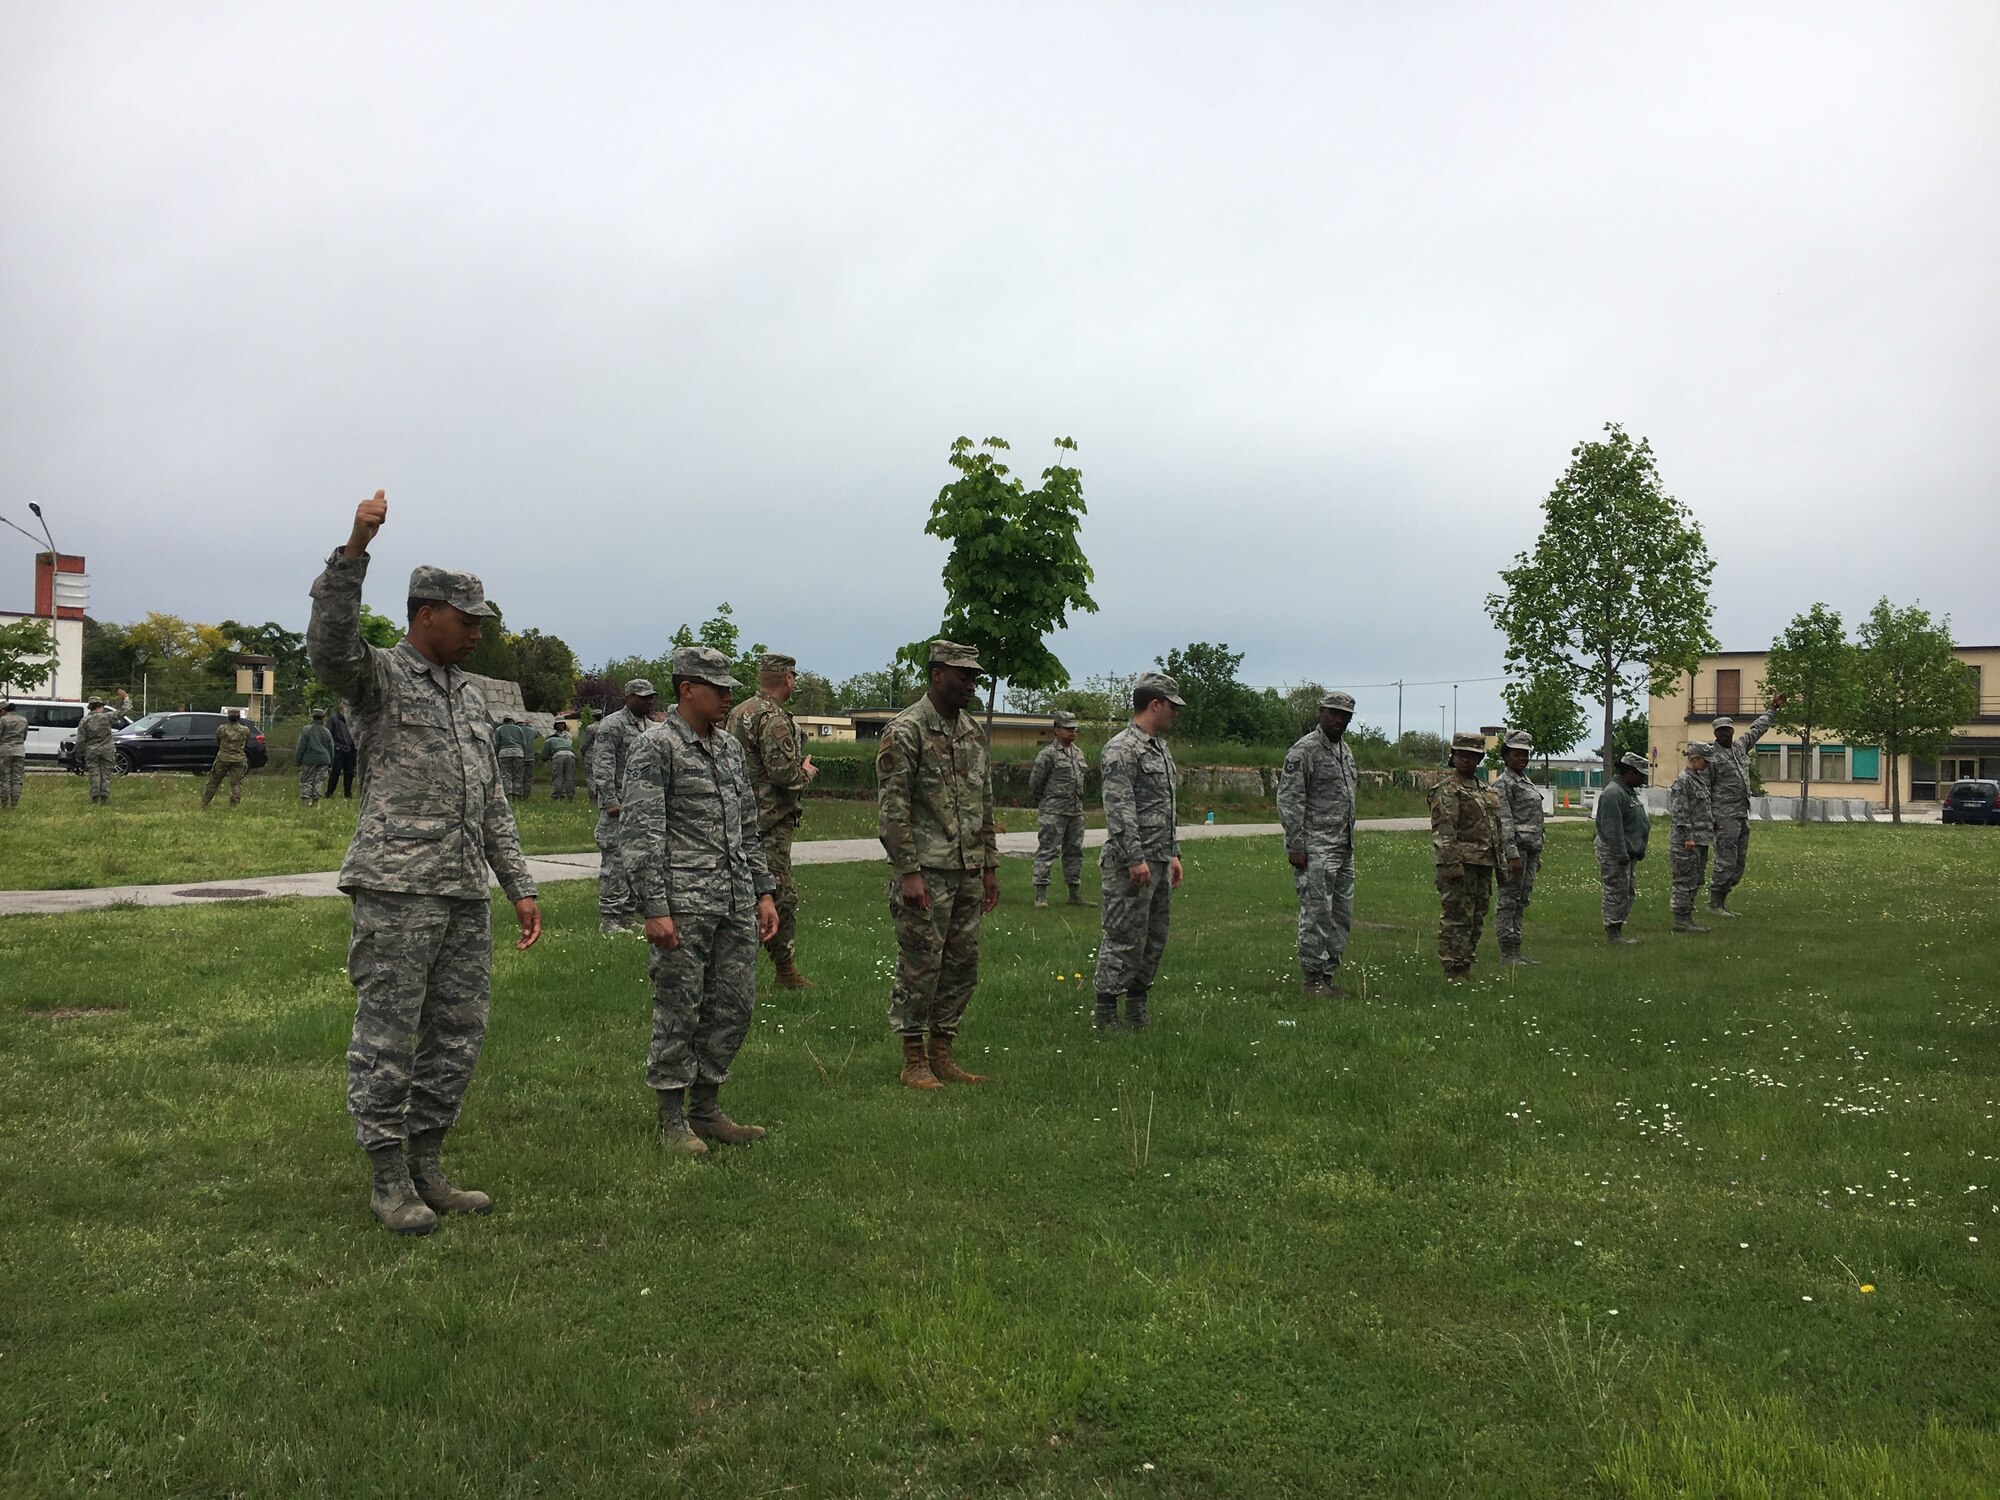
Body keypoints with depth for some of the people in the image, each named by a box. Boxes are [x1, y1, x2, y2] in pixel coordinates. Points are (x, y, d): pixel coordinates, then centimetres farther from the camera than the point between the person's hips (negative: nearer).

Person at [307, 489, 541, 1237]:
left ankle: (427, 1168, 22)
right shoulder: (378, 676, -1)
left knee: (457, 1036, 11)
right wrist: (354, 549, -37)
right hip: (397, 890, -7)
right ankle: (389, 1183, 11)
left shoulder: (469, 695, 19)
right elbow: (330, 643, -26)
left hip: (467, 894, 7)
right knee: (387, 1040, 0)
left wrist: (519, 885, 15)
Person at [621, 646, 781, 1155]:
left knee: (733, 1008, 10)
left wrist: (763, 892, 15)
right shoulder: (654, 747, -8)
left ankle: (706, 1109, 24)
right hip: (684, 905, -7)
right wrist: (655, 909, -19)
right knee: (679, 1012, 1)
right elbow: (639, 833, -13)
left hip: (736, 903, 7)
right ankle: (673, 1121, 13)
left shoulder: (729, 745, 15)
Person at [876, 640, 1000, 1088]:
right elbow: (892, 805, -15)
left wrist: (990, 866, 16)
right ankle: (913, 1062, 10)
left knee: (962, 966, 11)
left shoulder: (973, 732, 13)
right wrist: (908, 871, -19)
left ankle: (941, 1054, 22)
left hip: (968, 872, 8)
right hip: (926, 872, -8)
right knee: (920, 966, -1)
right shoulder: (906, 730, -10)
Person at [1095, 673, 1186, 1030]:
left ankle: (1137, 1008, 22)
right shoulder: (1121, 749, -13)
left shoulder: (1161, 748, 17)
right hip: (1131, 863, -10)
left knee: (1154, 939, 13)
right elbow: (1119, 810, -20)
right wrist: (1135, 859, -23)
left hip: (1160, 862, 10)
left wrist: (1173, 853, 20)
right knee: (1123, 938, -6)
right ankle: (1105, 1014, 2)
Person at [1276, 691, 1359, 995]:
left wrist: (1349, 841, 20)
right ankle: (1312, 979, 1)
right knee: (1316, 914, -6)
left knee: (1341, 916, 10)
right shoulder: (1304, 750, -10)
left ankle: (1327, 975, 18)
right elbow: (1288, 801, -14)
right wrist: (1296, 846, -18)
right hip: (1316, 849, -9)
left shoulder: (1345, 750, 17)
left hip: (1344, 847, 9)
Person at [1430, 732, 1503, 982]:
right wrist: (1452, 863, -23)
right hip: (1460, 863, -9)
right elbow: (1442, 829, -16)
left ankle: (1466, 967, 21)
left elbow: (1495, 827, 25)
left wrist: (1500, 860, 21)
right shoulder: (1447, 788, -8)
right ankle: (1453, 971, -5)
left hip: (1483, 863, 9)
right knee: (1456, 917, -8)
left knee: (1477, 919, 12)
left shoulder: (1485, 790, 19)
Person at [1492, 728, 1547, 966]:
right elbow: (1504, 822, -16)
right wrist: (1513, 855, -22)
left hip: (1531, 848, 9)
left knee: (1521, 901, 10)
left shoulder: (1528, 783, 20)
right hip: (1514, 847, -9)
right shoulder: (1502, 784, -8)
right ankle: (1507, 953, -4)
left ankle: (1516, 951, 15)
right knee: (1508, 900, -6)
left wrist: (1537, 855, 22)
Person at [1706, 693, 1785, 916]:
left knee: (1739, 863, 10)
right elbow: (1704, 790, -9)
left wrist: (1772, 709, 38)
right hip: (1725, 816, -8)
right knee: (1726, 862, -10)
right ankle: (1714, 904, -4)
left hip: (1743, 814, 8)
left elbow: (1757, 730, 31)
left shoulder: (1740, 746, 13)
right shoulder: (1712, 757, -8)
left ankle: (1722, 901, 16)